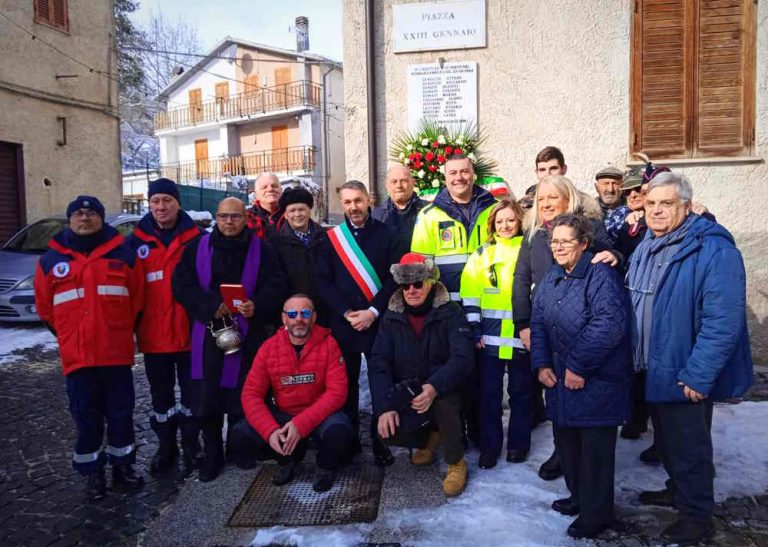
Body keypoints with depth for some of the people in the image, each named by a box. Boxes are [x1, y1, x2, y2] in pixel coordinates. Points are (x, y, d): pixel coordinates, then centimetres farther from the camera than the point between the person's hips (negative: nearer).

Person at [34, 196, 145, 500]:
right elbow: (44, 308, 13)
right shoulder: (51, 259, 5)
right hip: (77, 356, 0)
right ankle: (92, 473, 22)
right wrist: (70, 337, 15)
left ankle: (122, 466, 25)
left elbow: (137, 299, 8)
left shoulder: (122, 254, 3)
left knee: (121, 414, 9)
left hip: (117, 353, 0)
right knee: (86, 418, 8)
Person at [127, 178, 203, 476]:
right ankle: (166, 446, 30)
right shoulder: (136, 241, 4)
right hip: (153, 334, 2)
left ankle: (191, 446, 27)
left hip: (190, 332, -2)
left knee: (191, 391, 11)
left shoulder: (197, 237, -2)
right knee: (161, 393, 15)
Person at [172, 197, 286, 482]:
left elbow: (276, 285, 0)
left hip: (248, 333, 0)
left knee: (243, 395, 5)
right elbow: (182, 284, 1)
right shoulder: (198, 247, 7)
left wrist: (258, 306, -18)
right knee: (207, 396, 1)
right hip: (208, 332, 1)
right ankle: (211, 456, 16)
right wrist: (210, 306, -12)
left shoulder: (261, 249, 5)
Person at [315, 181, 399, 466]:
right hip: (343, 323, 2)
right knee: (346, 383, 9)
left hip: (379, 322, -1)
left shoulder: (386, 234, 3)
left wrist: (373, 312, -12)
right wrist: (347, 313, -9)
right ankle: (349, 439, 21)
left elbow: (394, 278, -2)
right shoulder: (331, 238, 7)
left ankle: (380, 441, 13)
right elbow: (323, 281, 2)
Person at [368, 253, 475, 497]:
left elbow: (463, 359, -23)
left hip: (444, 391, -3)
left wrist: (434, 387, -40)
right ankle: (430, 437, 13)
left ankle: (456, 463, -8)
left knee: (443, 402, -36)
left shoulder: (450, 313, -11)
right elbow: (378, 364, -7)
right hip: (405, 394, 3)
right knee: (388, 431, -22)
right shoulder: (392, 317, -1)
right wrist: (384, 407, -20)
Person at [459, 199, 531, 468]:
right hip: (490, 336, 1)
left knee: (521, 391, 11)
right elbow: (469, 294, 3)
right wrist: (474, 330, -4)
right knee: (489, 392, 7)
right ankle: (489, 447, 20)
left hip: (522, 336, 0)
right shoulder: (482, 253, 6)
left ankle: (518, 444, 27)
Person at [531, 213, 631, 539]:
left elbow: (610, 324, -26)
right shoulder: (551, 278, 10)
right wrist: (541, 364, 0)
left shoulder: (600, 275, -16)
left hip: (597, 381, -8)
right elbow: (538, 321, 11)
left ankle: (595, 513, 21)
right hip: (560, 378, 8)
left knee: (595, 448, 4)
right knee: (565, 440, 18)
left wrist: (578, 366, -23)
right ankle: (579, 496, 39)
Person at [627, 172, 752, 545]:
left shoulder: (713, 249, -21)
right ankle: (678, 490, 45)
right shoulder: (646, 248, 6)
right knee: (666, 438, 24)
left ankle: (696, 517, 28)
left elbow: (723, 321, -25)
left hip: (685, 376, -8)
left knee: (688, 446, 9)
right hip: (653, 370, 8)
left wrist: (697, 376, -25)